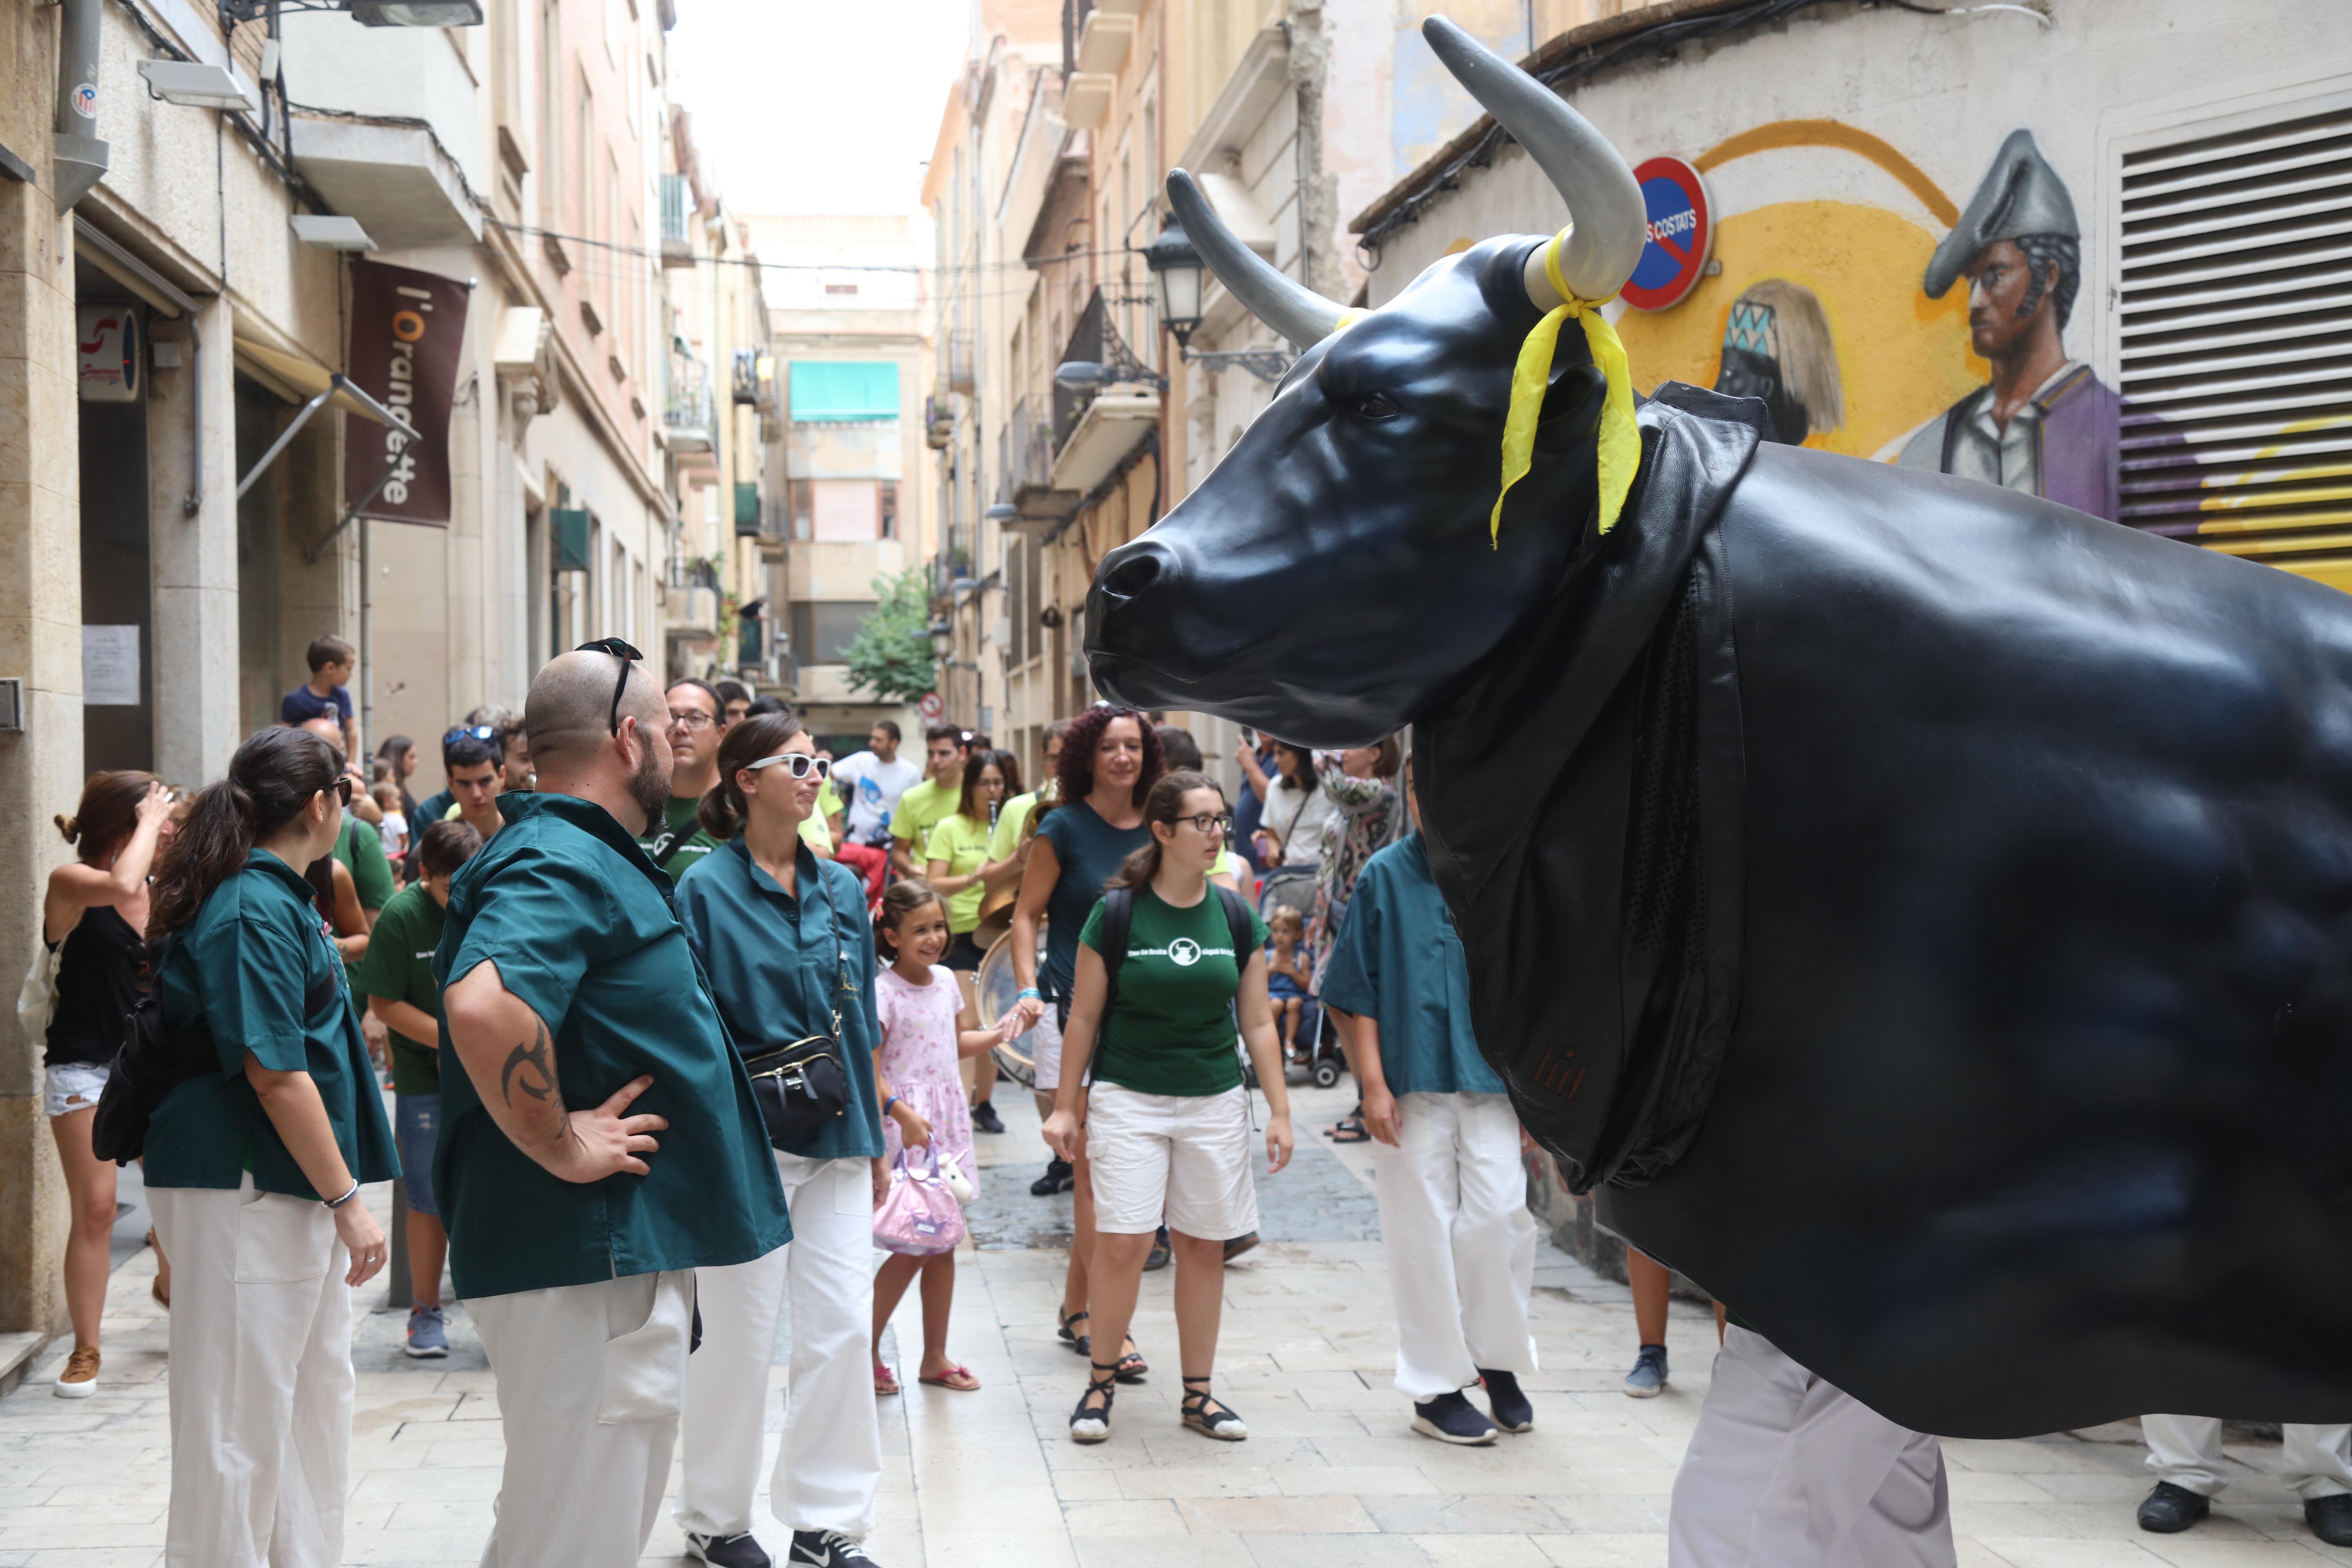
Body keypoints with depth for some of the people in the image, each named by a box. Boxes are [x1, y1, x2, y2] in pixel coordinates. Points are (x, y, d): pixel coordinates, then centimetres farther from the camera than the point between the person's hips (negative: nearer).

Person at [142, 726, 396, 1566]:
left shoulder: (270, 897, 14)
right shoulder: (258, 911, -17)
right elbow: (275, 1074, -21)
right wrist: (347, 1199, -18)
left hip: (290, 1183, 10)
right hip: (245, 1189, -10)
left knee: (316, 1389, 17)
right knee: (242, 1414, -2)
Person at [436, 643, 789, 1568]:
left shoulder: (583, 857, 15)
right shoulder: (562, 865, -18)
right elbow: (482, 1005, -37)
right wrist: (560, 1147, -26)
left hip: (624, 1256, 11)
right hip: (582, 1259, -11)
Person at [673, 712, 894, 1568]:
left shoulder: (842, 889, 9)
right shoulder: (707, 887, -8)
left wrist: (874, 1137, 14)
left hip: (837, 1142, 5)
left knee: (841, 1330, 5)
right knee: (738, 1336, 5)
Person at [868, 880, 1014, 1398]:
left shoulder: (946, 980, 8)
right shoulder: (883, 991, -14)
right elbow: (868, 1071, -19)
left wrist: (1000, 1033, 6)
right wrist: (902, 1113, -29)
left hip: (947, 1118, 7)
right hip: (903, 1121, -7)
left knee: (942, 1240, 10)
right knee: (913, 1244, -6)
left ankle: (935, 1357, 20)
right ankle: (866, 1351, 9)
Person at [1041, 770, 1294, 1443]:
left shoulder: (1236, 916, 3)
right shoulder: (1116, 914, -5)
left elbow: (1258, 1024, 8)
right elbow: (1084, 1017, 2)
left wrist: (1279, 1111, 4)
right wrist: (1065, 1105, 3)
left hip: (1215, 1102, 3)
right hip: (1128, 1097, -3)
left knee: (1203, 1246, 7)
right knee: (1121, 1241, -9)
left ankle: (1198, 1393, 18)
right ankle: (1101, 1381, 9)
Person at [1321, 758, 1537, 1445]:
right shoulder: (1385, 876, 1)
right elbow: (1360, 994, 2)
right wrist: (1373, 1084, -5)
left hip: (1491, 1081, 1)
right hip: (1411, 1083, -1)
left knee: (1499, 1218, -6)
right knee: (1423, 1233, 3)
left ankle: (1498, 1360, 18)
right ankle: (1436, 1388, 15)